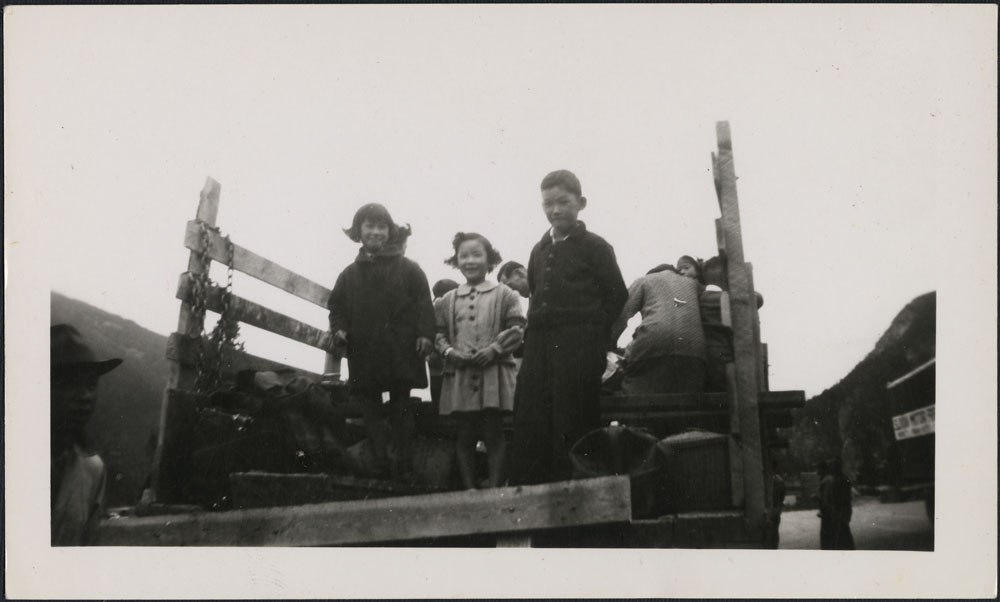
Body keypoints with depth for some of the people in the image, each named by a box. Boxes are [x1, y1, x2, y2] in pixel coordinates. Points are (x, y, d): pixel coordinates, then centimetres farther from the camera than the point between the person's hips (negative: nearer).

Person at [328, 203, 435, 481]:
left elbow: (424, 304, -2)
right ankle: (380, 462, 4)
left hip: (400, 352, -3)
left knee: (401, 408, 2)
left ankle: (404, 463, 6)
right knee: (372, 410, 3)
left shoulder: (408, 269, 4)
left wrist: (425, 333, -14)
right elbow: (336, 306, 15)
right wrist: (339, 329, -4)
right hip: (364, 354, 3)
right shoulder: (349, 274, 13)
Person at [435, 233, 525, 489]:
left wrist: (494, 349, -14)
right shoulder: (448, 300, 13)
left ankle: (495, 487, 5)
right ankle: (469, 489, 12)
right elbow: (438, 333, 11)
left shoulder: (504, 295, 6)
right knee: (464, 436, 5)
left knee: (494, 434, 0)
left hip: (494, 374, -2)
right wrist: (450, 352, -8)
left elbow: (516, 329, -1)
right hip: (459, 376, 3)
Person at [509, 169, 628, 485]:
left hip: (579, 347, -5)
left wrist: (594, 330, -7)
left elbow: (617, 294, -2)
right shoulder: (539, 251, 16)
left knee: (573, 425, -4)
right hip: (539, 345, 6)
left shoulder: (594, 246, 0)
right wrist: (535, 324, 10)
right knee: (529, 423, 3)